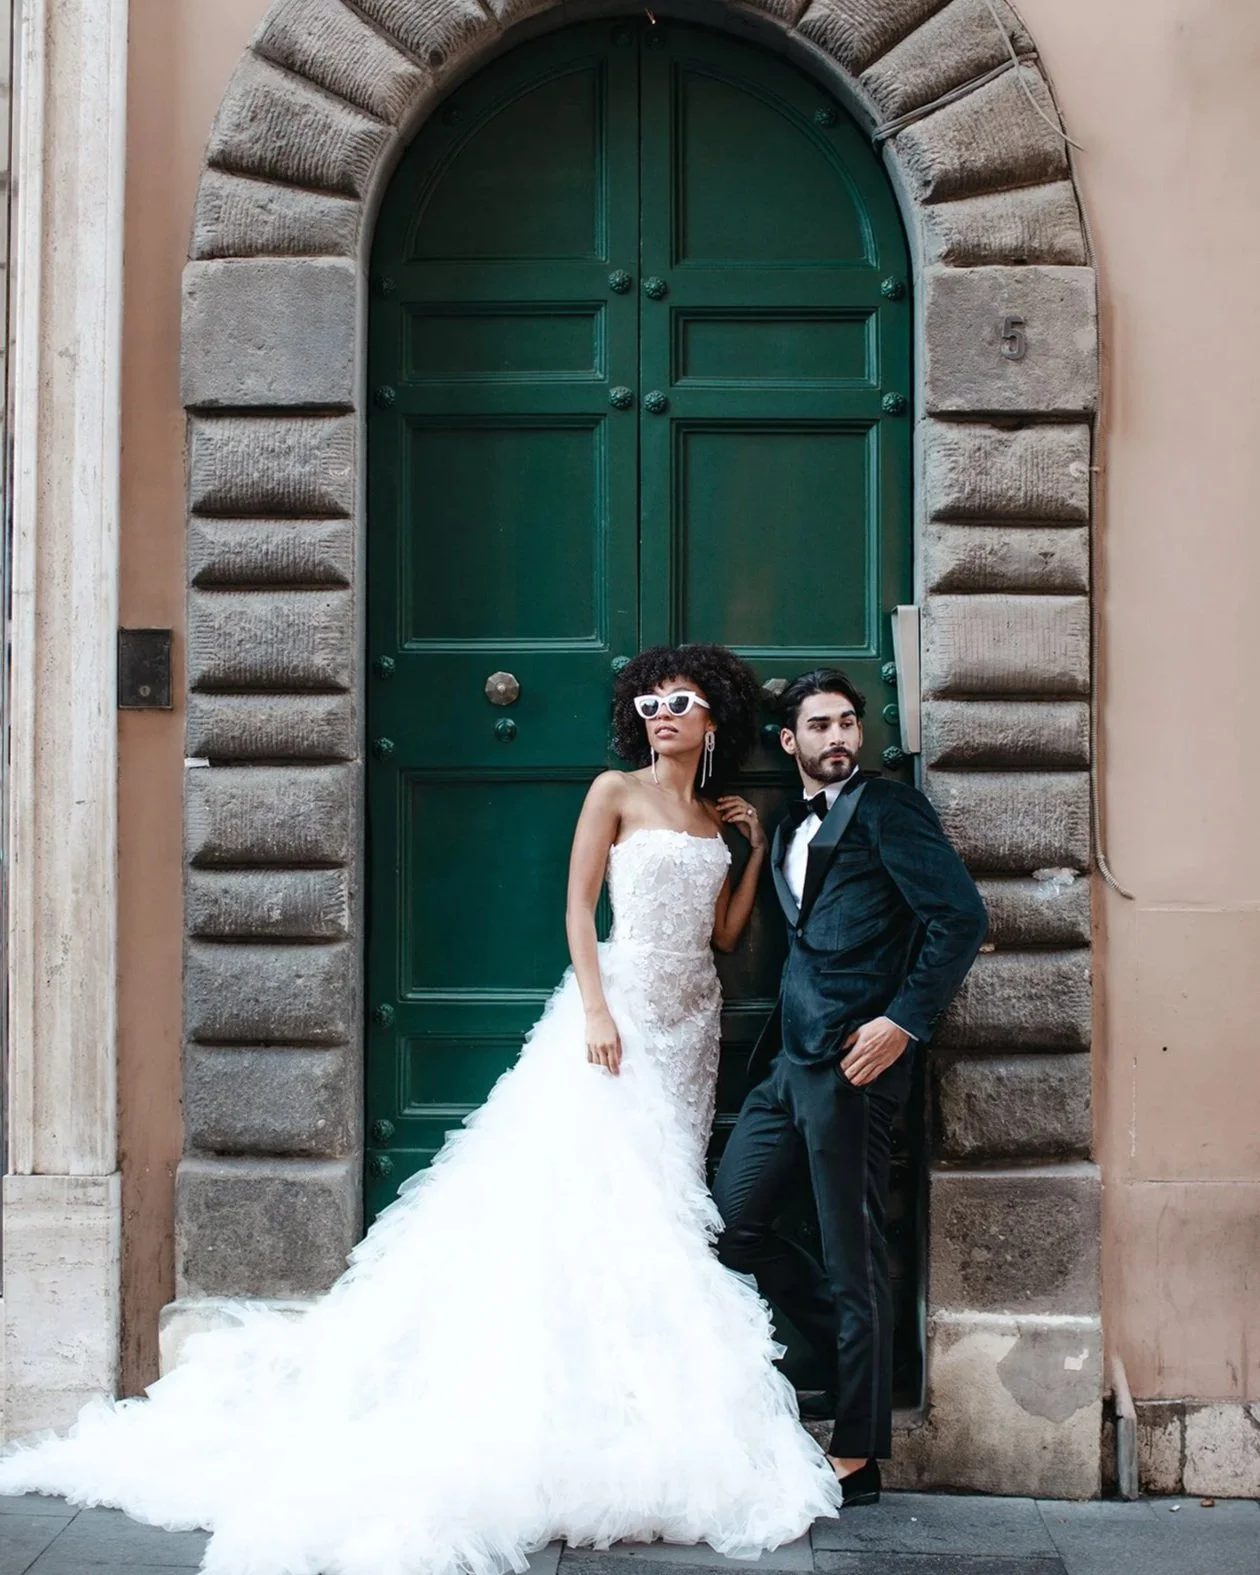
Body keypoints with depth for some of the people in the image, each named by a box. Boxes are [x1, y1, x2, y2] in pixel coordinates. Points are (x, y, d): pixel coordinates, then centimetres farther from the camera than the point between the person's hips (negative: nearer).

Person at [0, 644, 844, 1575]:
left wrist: (759, 848, 8)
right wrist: (594, 1007, -16)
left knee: (661, 1208, 3)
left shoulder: (720, 817, 15)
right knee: (595, 1191, -12)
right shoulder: (616, 792, 0)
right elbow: (579, 906, -6)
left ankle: (644, 1427, 5)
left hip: (692, 1022, 5)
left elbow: (725, 933, 12)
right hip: (624, 1006, -5)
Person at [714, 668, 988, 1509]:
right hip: (792, 1060, 8)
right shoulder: (793, 829, 21)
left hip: (854, 1060, -8)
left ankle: (858, 1460, 10)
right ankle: (857, 1344, 26)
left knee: (852, 1255, -1)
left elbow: (962, 915, -12)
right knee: (731, 1221, 9)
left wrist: (905, 1021, -17)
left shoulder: (886, 806, -4)